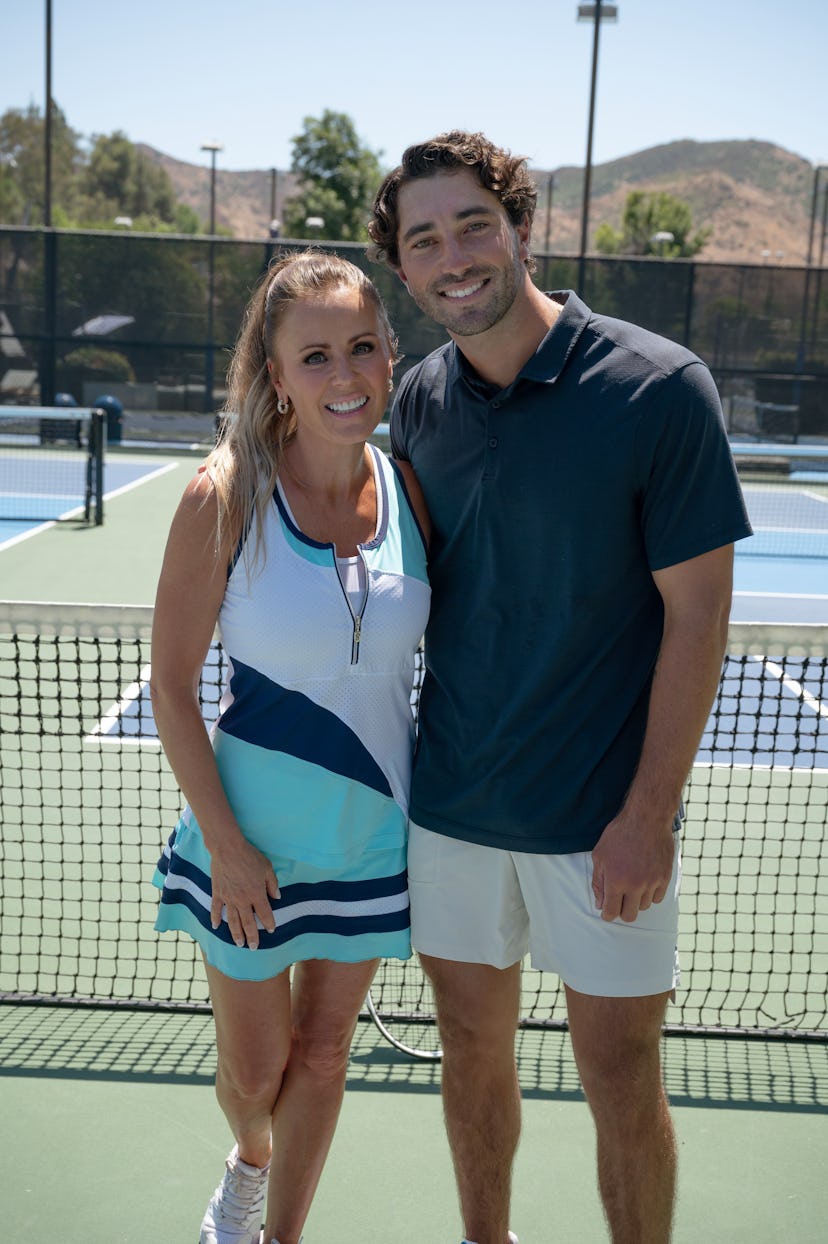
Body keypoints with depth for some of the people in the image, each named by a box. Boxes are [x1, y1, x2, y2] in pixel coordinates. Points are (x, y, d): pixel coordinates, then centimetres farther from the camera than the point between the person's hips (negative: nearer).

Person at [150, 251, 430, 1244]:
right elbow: (171, 686, -11)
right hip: (249, 836, -2)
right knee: (252, 1069, 14)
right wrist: (225, 844, -12)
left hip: (372, 831, 3)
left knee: (320, 1056, 15)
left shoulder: (410, 488, -6)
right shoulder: (225, 497, -16)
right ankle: (249, 1163, 50)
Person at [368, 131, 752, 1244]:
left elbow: (696, 616, -12)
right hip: (449, 806, 4)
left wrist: (648, 815, -14)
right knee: (473, 1052, 17)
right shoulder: (419, 400, 2)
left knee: (621, 1081, 8)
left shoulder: (660, 388, -13)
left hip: (602, 819, -4)